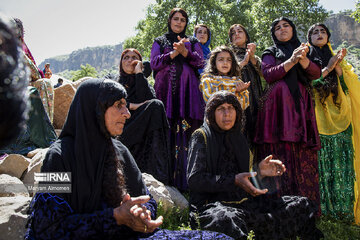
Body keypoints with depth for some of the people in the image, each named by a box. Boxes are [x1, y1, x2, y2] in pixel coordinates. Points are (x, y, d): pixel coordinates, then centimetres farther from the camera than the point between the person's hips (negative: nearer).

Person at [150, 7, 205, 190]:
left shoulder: (193, 42, 23)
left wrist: (185, 52, -10)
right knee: (166, 129, -10)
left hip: (187, 89, 1)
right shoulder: (160, 42, 21)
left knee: (187, 129, -10)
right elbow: (153, 63, 6)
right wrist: (174, 53, -6)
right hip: (166, 88, 0)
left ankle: (184, 179, -8)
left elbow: (200, 62, 7)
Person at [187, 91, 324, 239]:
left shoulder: (238, 138, 18)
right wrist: (234, 180, -19)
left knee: (302, 206, -4)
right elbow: (194, 180, -12)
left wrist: (258, 171, 1)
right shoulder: (201, 136, -1)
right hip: (210, 204, -6)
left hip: (242, 201, 6)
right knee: (228, 220, -43)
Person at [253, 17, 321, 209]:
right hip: (279, 105, -2)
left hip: (301, 107, 2)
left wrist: (302, 59, -11)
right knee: (281, 155, -12)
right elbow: (268, 75, -2)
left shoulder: (304, 51, 24)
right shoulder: (271, 53, 17)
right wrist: (292, 60, -11)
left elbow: (316, 74, 7)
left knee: (304, 159, -6)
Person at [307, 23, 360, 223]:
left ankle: (343, 208, 7)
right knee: (320, 164, -7)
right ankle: (322, 207, 0)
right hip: (318, 119, -3)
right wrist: (327, 68, -10)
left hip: (339, 118, 3)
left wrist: (337, 67, -6)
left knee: (342, 164, -1)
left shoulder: (338, 58, 20)